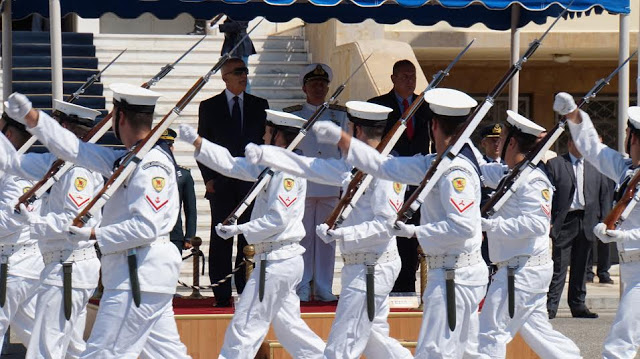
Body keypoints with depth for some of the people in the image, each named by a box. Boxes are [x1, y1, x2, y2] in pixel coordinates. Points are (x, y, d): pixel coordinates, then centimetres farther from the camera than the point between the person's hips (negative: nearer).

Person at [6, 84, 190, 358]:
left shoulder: (152, 165, -15)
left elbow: (145, 227, -22)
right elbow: (77, 150, 12)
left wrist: (95, 235, -14)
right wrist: (31, 117, 5)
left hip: (139, 276, -10)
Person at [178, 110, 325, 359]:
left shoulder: (289, 170, -16)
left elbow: (278, 219, -22)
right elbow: (232, 165, 15)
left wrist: (240, 229, -16)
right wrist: (196, 141, 11)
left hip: (276, 261, -10)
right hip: (285, 261, 10)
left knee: (245, 326, -6)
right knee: (286, 325, 15)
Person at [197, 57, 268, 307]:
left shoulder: (259, 106, 10)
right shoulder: (209, 107, 6)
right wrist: (208, 178, -4)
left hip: (252, 182, 1)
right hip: (221, 183, -1)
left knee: (249, 239, 1)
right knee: (221, 240, -1)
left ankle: (246, 291, 4)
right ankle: (222, 294, 0)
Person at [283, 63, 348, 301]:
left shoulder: (339, 115, 12)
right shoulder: (291, 115, 7)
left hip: (331, 189, 2)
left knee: (327, 238, 3)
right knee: (302, 237, -1)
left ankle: (324, 288, 9)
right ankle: (302, 288, 5)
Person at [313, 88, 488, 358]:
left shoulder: (456, 171, -19)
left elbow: (463, 225, -27)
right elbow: (386, 167, 14)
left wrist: (414, 232, -18)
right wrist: (339, 138, 13)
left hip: (454, 275, -10)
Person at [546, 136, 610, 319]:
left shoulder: (595, 166, 13)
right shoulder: (554, 164, 2)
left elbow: (603, 196, 16)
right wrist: (548, 222, -8)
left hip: (587, 223, 4)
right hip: (564, 222, -4)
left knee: (580, 267, 10)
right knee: (559, 266, -6)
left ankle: (578, 305, 16)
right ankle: (551, 306, -4)